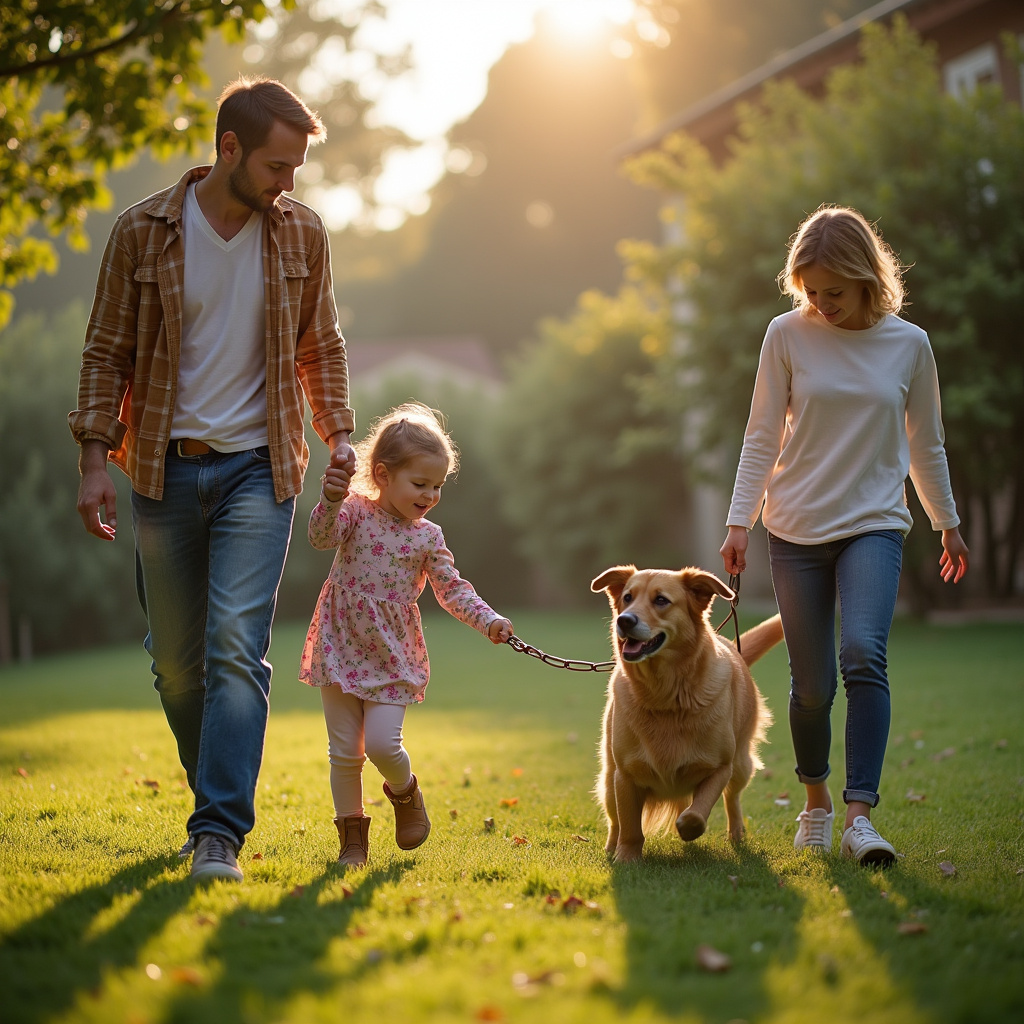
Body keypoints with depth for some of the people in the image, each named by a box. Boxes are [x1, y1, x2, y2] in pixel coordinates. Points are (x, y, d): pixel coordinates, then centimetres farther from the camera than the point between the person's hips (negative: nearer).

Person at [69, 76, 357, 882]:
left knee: (236, 646, -13)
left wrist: (338, 431, 2)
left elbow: (321, 345, 14)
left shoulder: (301, 233, 2)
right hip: (165, 470, 1)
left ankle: (220, 833, -13)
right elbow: (107, 352, 2)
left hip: (257, 468, 0)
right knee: (177, 659, 8)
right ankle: (219, 795, 29)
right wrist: (95, 457, -6)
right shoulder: (143, 232, -3)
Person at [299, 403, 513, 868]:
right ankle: (352, 836, 18)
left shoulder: (428, 537, 1)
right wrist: (330, 501, -43)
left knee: (382, 743, -13)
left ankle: (404, 792, 20)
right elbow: (321, 537, -23)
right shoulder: (356, 511, -5)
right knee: (344, 751, 4)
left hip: (393, 657, 1)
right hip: (342, 649, 0)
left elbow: (452, 589, 2)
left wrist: (488, 620, -13)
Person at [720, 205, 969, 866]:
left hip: (874, 526, 0)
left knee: (864, 655, -23)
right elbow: (762, 437, 2)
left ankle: (860, 814, -23)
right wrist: (740, 521, -5)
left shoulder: (909, 344, 1)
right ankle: (816, 802, 27)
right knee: (812, 685, 3)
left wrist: (948, 524, 20)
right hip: (797, 530, 1)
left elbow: (926, 445, 13)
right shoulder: (788, 335, -2)